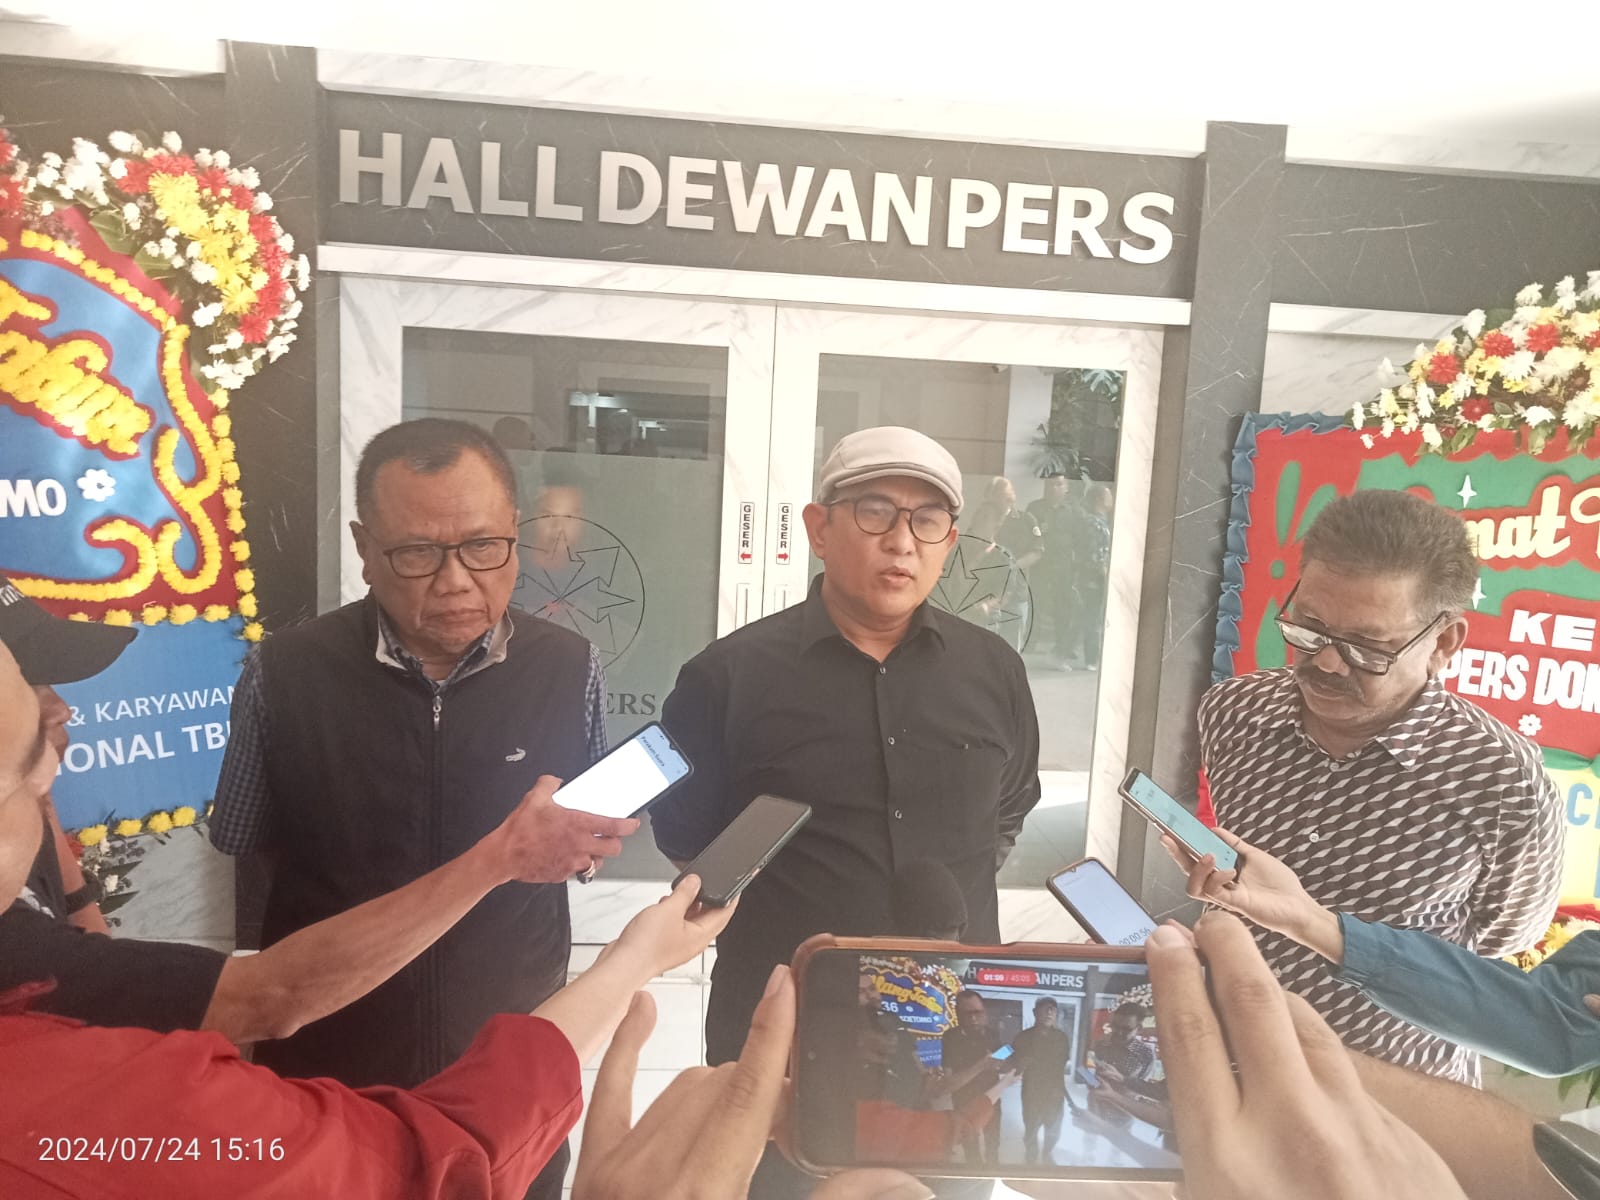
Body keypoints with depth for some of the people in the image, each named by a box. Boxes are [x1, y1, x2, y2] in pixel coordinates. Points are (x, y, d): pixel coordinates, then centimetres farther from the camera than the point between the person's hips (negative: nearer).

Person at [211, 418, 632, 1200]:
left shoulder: (569, 670, -11)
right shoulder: (283, 674, -14)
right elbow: (239, 847, 1)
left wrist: (579, 837, -12)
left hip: (512, 1063, 1)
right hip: (325, 1067, 0)